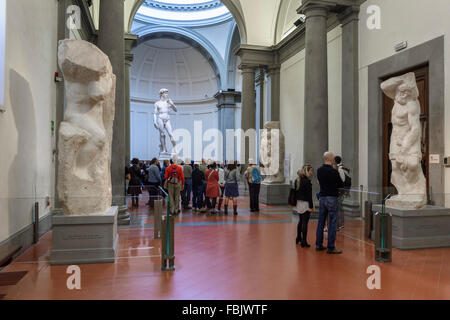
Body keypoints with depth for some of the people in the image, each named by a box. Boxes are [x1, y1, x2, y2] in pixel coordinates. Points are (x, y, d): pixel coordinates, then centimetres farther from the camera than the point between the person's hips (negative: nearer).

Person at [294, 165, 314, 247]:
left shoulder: (297, 180, 7)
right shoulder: (307, 181, -16)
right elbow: (309, 195, -17)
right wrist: (311, 206, -14)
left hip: (298, 203, 8)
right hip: (305, 204, -8)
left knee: (300, 221, 21)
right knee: (305, 222, -2)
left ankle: (298, 238, 31)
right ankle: (304, 241, 2)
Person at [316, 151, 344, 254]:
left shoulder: (319, 170, 6)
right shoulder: (333, 171, -14)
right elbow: (341, 185, -4)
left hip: (322, 198, 7)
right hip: (332, 198, -7)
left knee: (321, 222, 12)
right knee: (332, 223, -2)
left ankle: (318, 245, 18)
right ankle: (330, 247, 0)